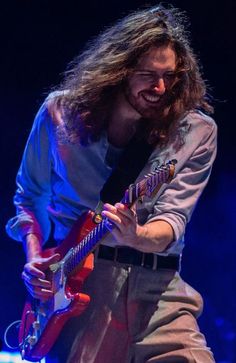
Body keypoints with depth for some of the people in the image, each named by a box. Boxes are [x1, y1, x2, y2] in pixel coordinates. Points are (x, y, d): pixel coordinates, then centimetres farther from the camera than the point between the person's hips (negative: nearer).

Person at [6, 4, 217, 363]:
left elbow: (173, 219, -11)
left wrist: (136, 237, -33)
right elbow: (29, 195, 17)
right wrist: (34, 255, 1)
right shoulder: (60, 112, 3)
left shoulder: (197, 133, -1)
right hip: (74, 279, 0)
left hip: (156, 287, 0)